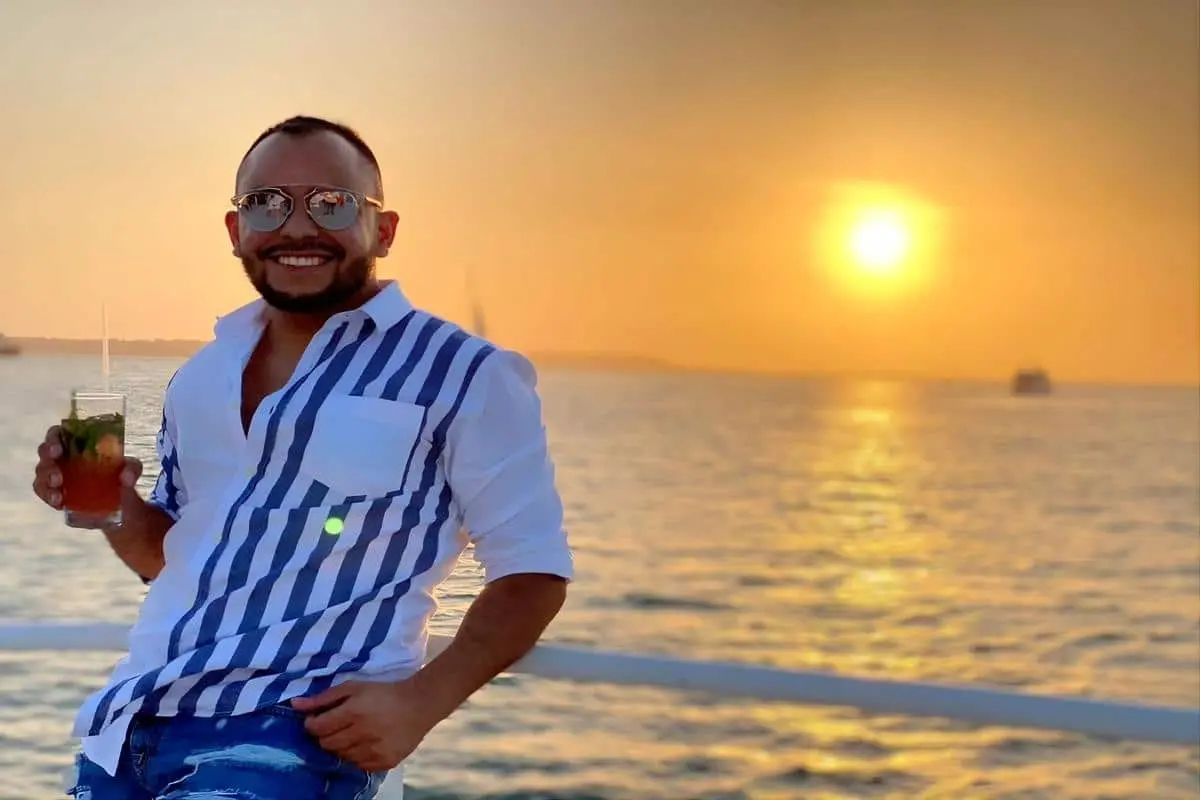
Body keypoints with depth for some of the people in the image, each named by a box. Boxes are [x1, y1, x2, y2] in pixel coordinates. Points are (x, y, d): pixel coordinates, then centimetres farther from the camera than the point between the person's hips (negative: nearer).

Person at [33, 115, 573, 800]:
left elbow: (533, 570, -3)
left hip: (289, 737, -6)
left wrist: (422, 699, -18)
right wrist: (117, 508, 1)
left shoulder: (463, 377, -5)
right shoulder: (202, 377, 14)